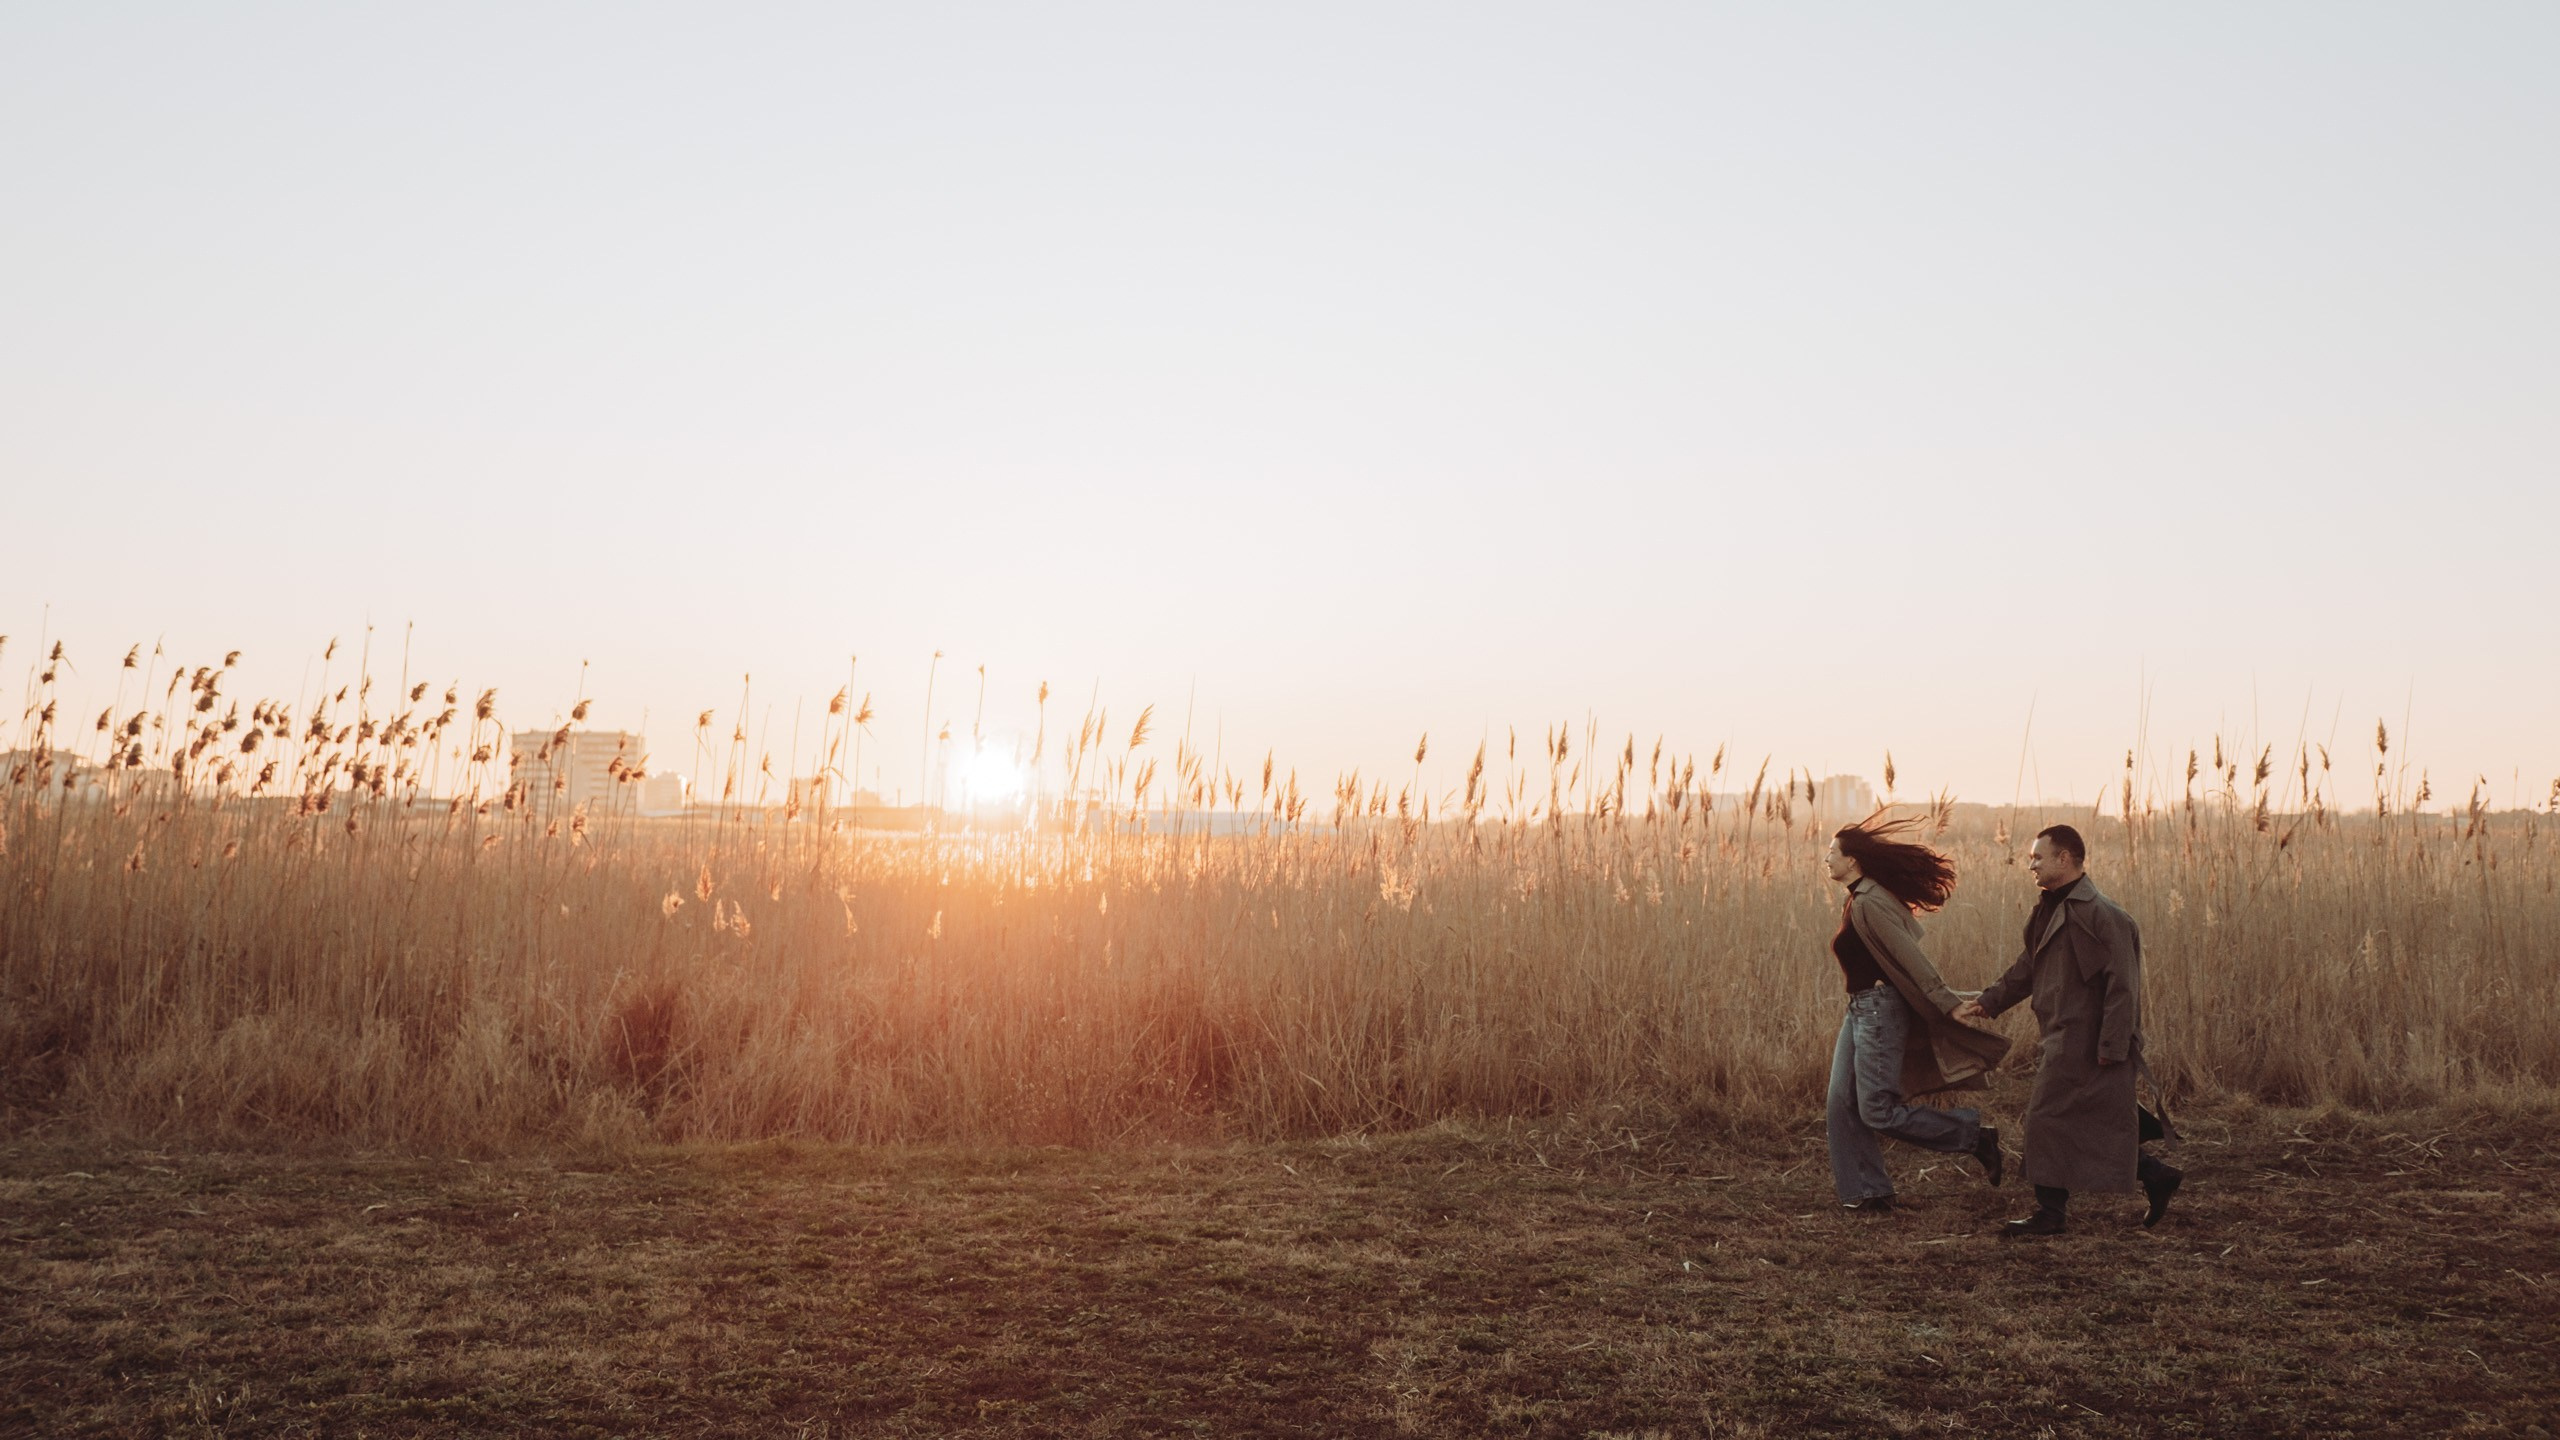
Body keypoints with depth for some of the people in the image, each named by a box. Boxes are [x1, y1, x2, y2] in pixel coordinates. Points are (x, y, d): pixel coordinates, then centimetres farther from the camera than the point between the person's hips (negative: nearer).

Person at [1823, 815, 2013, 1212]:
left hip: (1879, 1010, -10)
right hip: (1860, 1009, 10)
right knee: (1842, 1102, 7)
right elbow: (1911, 936, 18)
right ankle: (1866, 1191, 14)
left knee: (1879, 1112, -6)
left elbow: (1910, 957, -21)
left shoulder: (1868, 904, -19)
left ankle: (1975, 1137, 6)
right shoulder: (1856, 900, 11)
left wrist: (1949, 1005, -22)